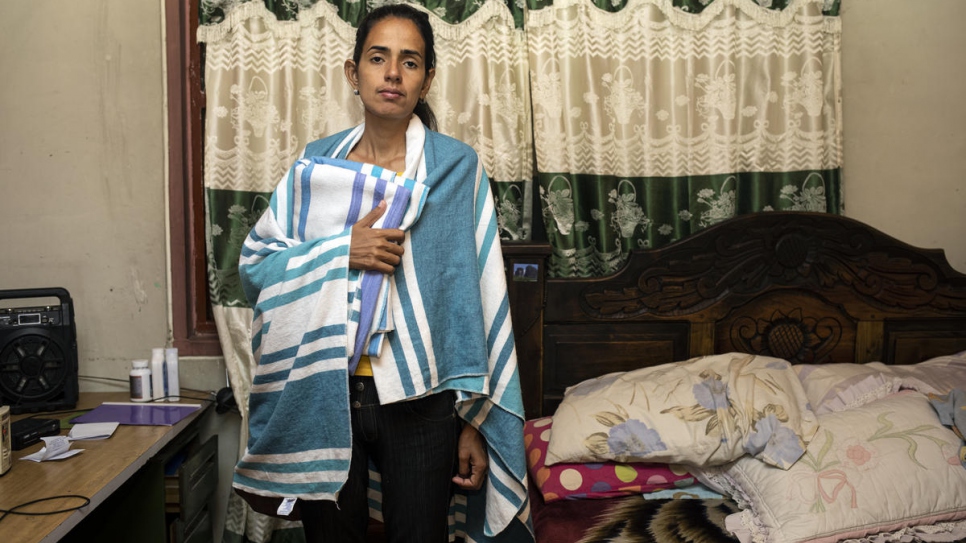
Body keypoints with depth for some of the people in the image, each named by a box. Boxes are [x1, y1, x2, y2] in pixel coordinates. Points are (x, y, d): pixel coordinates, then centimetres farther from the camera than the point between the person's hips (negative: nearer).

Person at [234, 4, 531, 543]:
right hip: (323, 394, 2)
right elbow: (254, 265, 2)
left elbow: (476, 298, -5)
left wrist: (474, 420, -7)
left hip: (417, 400, -2)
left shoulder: (456, 166, -4)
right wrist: (341, 250, -15)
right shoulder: (317, 162, 4)